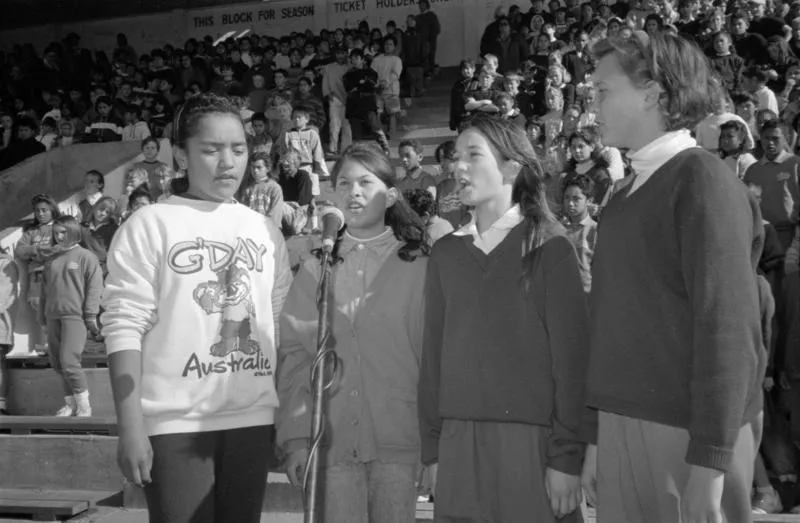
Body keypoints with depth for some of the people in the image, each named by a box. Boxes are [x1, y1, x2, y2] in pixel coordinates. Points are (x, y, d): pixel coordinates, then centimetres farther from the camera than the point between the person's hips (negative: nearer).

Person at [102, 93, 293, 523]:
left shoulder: (264, 230, 11)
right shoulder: (150, 225, -3)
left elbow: (283, 326, 13)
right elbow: (125, 327, -8)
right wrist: (131, 428, -14)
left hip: (253, 419, 4)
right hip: (177, 424, -4)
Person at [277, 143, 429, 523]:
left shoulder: (418, 265, 3)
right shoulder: (316, 268, 9)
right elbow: (293, 353, 4)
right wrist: (295, 436, -3)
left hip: (399, 438, -1)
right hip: (333, 440, 1)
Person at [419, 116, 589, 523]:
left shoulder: (549, 248, -2)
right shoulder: (445, 253, 9)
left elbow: (571, 356, -6)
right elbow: (433, 353, 9)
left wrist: (567, 458, -11)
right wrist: (432, 449, 4)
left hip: (532, 438, -3)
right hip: (459, 440, 4)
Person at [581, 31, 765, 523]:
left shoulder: (703, 179, -10)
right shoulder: (625, 197, 12)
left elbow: (727, 326, -16)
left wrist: (709, 463, -20)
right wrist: (596, 437, 14)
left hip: (686, 434, -7)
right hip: (622, 428, 7)